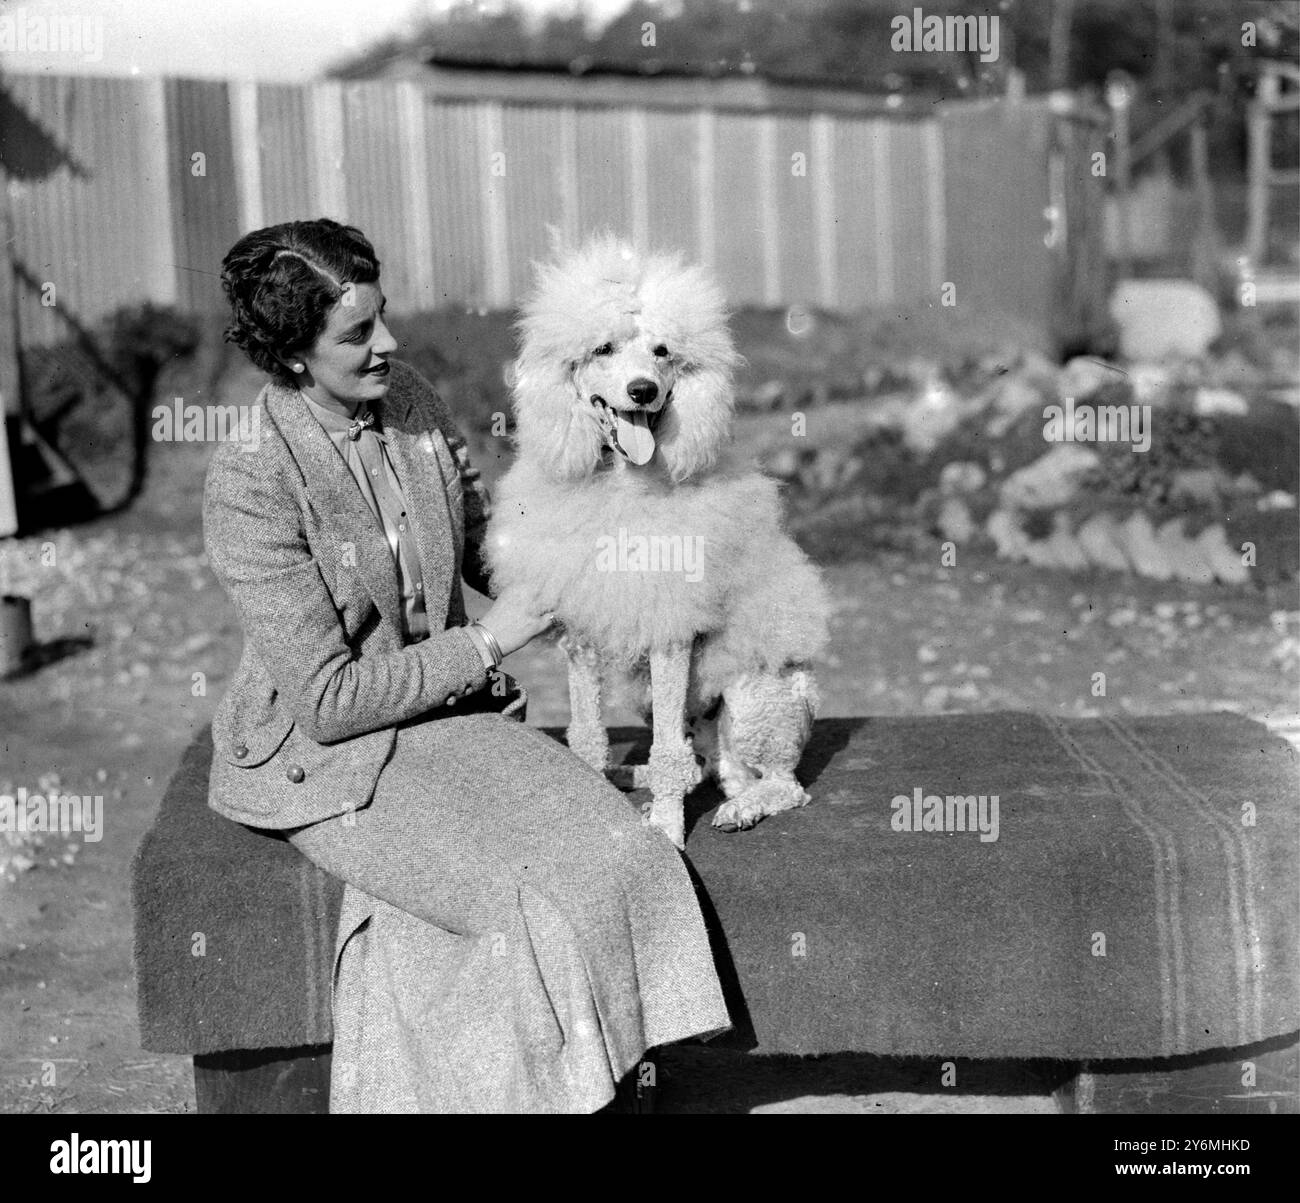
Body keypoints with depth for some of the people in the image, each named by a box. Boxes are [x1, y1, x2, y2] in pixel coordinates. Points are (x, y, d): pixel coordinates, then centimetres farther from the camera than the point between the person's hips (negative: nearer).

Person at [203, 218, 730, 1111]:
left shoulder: (412, 402, 0)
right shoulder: (251, 483, -20)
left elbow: (487, 547, 15)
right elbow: (328, 700, -19)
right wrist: (485, 645, -16)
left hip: (451, 713, 6)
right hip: (326, 756, -6)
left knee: (615, 853, -16)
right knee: (533, 905, -24)